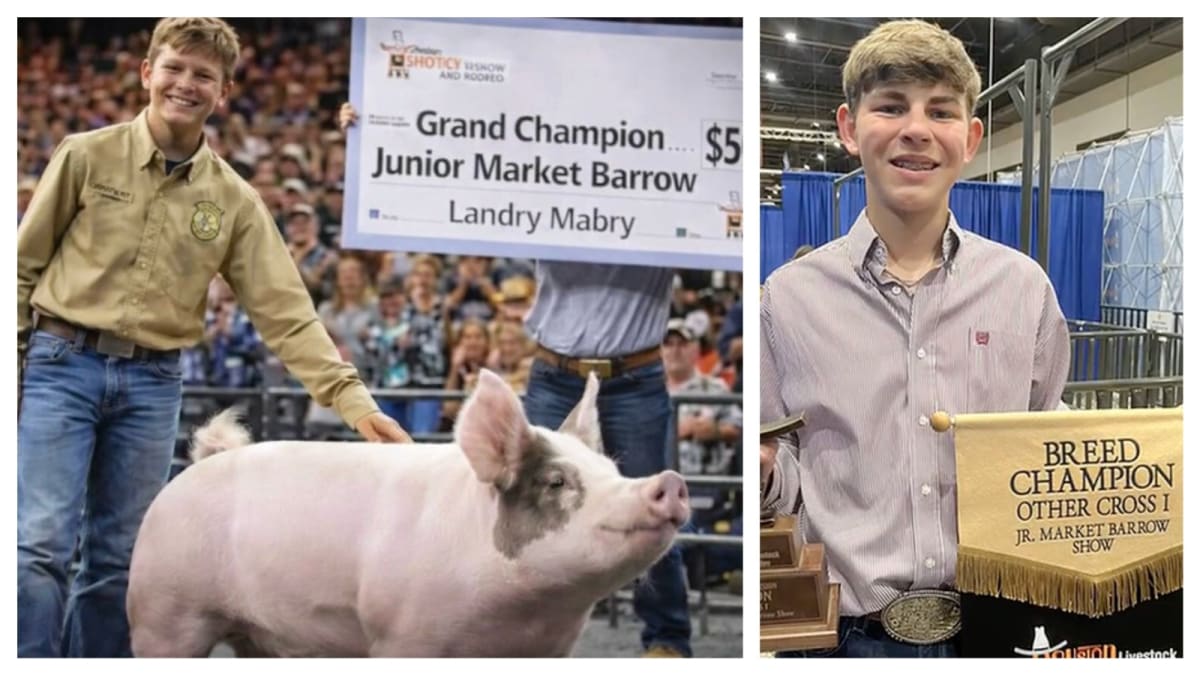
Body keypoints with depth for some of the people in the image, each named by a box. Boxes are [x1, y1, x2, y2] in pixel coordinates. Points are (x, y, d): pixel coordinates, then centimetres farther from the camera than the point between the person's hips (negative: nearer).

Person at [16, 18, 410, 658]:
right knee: (42, 544, -10)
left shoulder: (234, 200, 4)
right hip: (61, 364, -2)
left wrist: (349, 395, -11)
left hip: (152, 383, 3)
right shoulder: (87, 156, -1)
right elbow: (23, 266, 5)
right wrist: (12, 365, 0)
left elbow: (284, 311, 0)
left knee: (119, 557, 8)